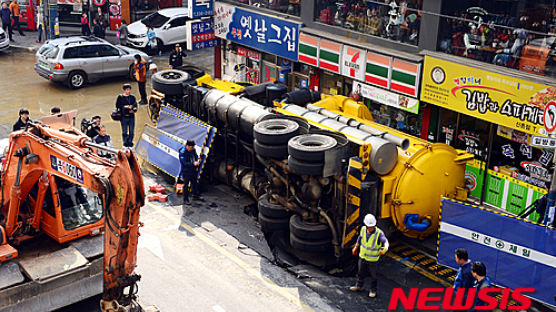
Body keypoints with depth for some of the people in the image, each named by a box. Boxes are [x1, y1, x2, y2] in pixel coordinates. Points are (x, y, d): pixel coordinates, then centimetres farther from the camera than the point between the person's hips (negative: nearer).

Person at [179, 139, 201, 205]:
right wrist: (193, 164, -35)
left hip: (193, 170, 8)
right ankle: (185, 199, 14)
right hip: (186, 172, -7)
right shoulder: (182, 152, -25)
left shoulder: (193, 149, -4)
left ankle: (195, 195, 42)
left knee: (194, 183, 23)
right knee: (186, 185, 3)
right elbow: (185, 163, -29)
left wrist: (197, 160, -8)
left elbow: (196, 155, 13)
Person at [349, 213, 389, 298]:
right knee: (360, 272, 23)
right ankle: (359, 286, 46)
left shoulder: (379, 233, -28)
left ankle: (373, 290, 37)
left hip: (373, 259, -4)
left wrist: (385, 248, -65)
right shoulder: (363, 229, -13)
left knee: (373, 275, 15)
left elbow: (385, 242, -44)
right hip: (362, 256, 4)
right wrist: (355, 247, 18)